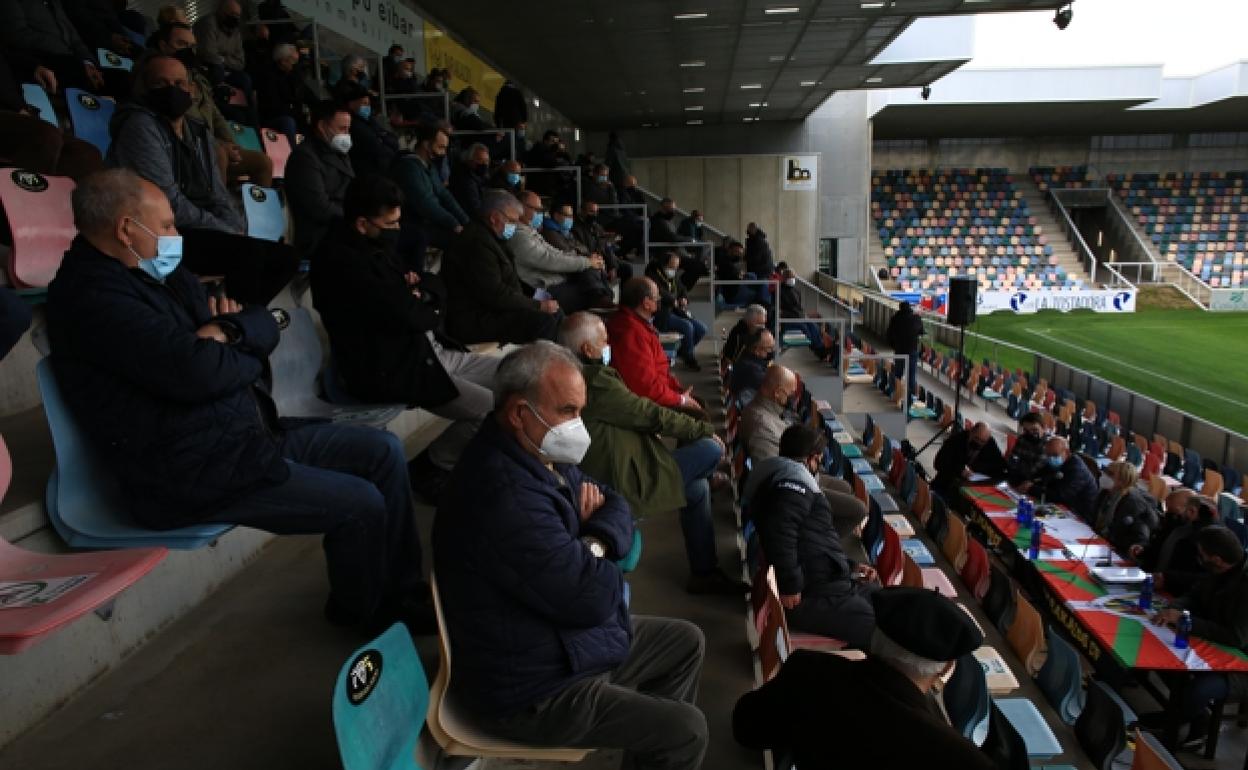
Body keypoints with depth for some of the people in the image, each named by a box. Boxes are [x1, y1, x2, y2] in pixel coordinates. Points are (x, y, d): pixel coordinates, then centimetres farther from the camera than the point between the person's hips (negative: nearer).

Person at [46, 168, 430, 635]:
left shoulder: (157, 273, 14)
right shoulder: (94, 297, -17)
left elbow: (265, 325, 11)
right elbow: (198, 371, -29)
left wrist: (230, 331, -12)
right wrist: (249, 355, -7)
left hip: (246, 432, 10)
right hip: (192, 474, -10)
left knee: (384, 451, 5)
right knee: (361, 504, -16)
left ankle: (404, 595, 15)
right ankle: (363, 613, 15)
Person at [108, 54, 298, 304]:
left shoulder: (199, 133, 17)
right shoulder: (141, 126, -8)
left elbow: (219, 198, 14)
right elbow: (169, 203, -18)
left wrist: (236, 230, -7)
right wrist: (229, 232, -13)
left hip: (204, 234, 8)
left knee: (286, 257, 1)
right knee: (248, 253, -30)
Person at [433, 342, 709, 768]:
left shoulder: (541, 454, 0)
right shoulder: (505, 496, -33)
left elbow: (615, 505, 8)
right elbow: (596, 597, -32)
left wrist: (596, 542, -14)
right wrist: (596, 559, -9)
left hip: (564, 639, 10)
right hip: (532, 690, -10)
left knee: (686, 641, 18)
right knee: (686, 730, -4)